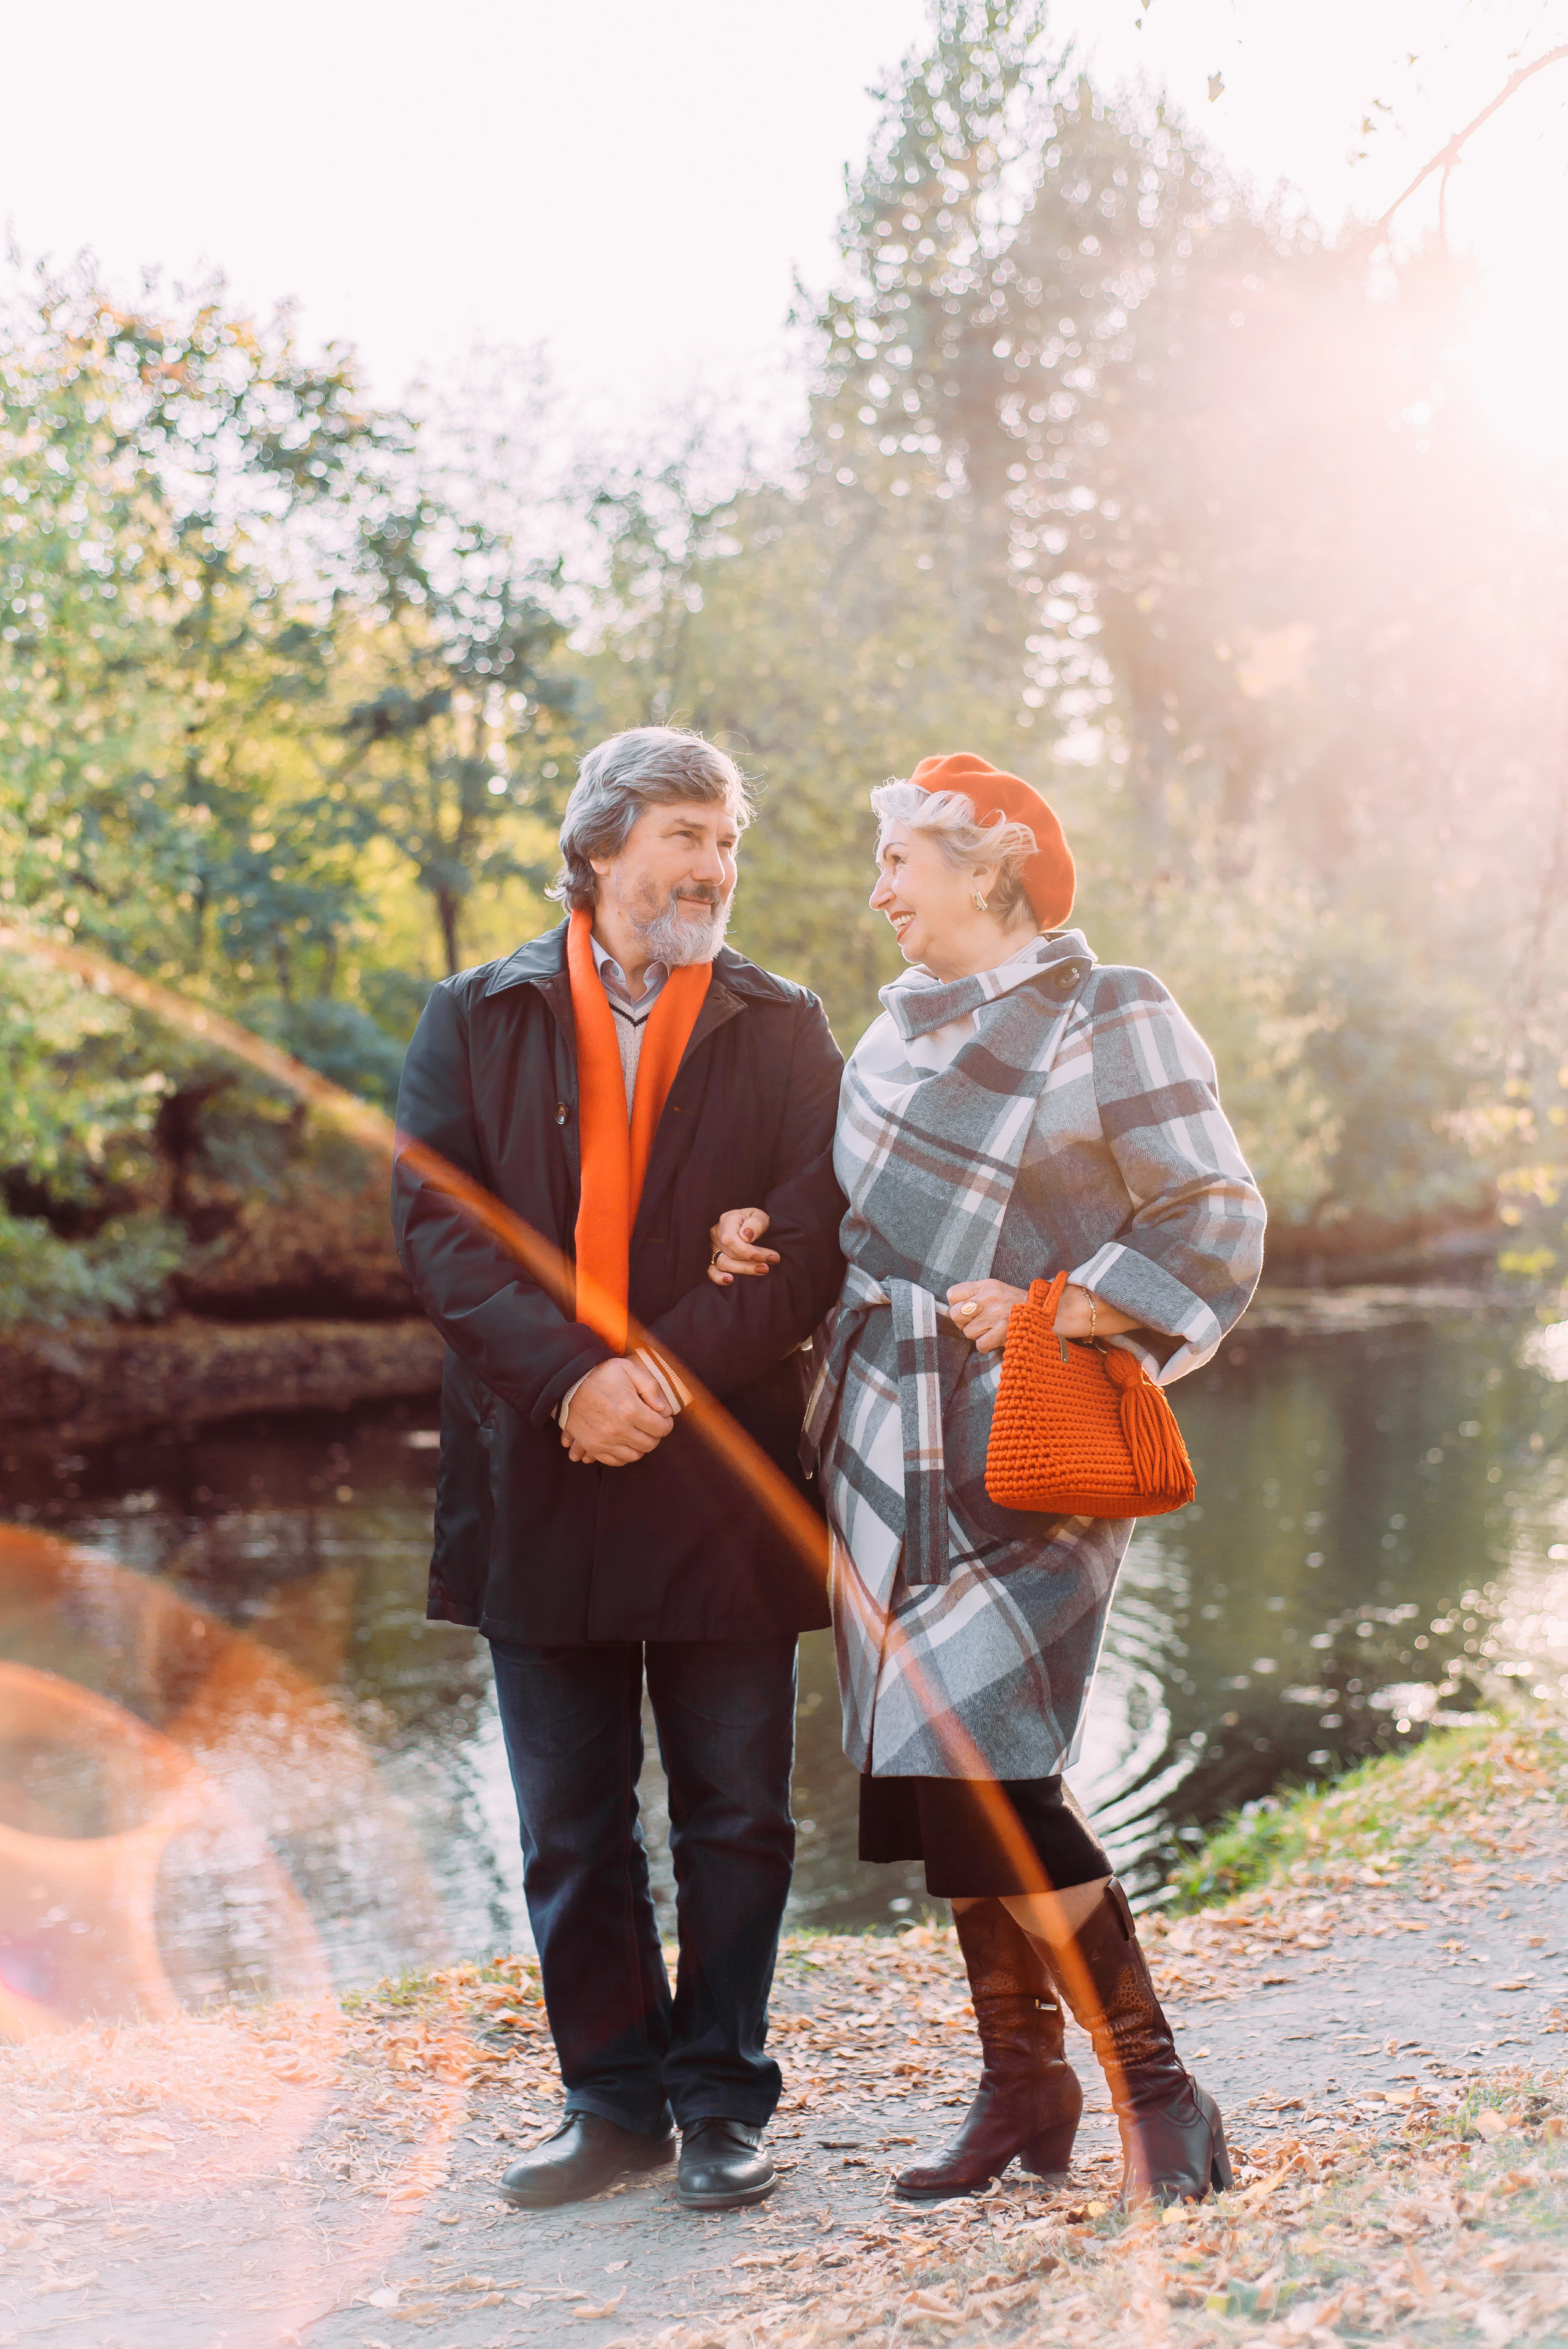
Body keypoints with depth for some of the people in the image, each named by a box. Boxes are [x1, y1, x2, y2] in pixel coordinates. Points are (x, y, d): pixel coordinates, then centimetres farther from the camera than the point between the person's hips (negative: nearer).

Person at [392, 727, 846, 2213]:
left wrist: (666, 1374, -15)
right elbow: (434, 1223, -4)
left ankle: (722, 2104, 19)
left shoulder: (782, 1033, 8)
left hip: (722, 1479, 0)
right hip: (536, 1478, 1)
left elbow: (811, 1249, -2)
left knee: (734, 1813, 5)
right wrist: (570, 1373, -17)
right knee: (569, 1826, 9)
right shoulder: (478, 1020, 7)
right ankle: (614, 2100, 23)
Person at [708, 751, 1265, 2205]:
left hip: (1035, 1440, -7)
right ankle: (1021, 2086, 20)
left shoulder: (1109, 1018, -6)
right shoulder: (899, 1027, 15)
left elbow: (1218, 1225, -8)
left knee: (976, 1761, -15)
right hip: (890, 1435, 7)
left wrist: (1057, 1310, -15)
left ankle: (1155, 2088, -2)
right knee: (939, 1770, 7)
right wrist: (763, 1237, 7)